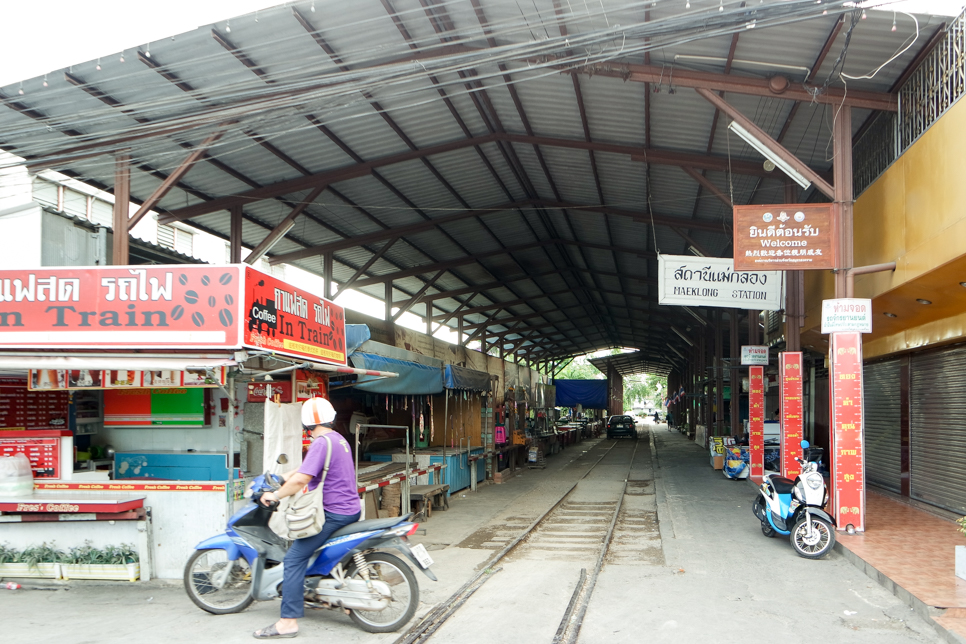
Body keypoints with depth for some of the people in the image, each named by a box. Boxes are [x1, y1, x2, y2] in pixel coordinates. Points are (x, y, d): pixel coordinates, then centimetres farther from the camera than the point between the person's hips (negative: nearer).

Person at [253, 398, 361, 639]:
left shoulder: (321, 443, -17)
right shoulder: (339, 439, 14)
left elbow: (301, 479, -26)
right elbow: (306, 468, 24)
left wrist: (275, 495, -14)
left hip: (333, 514, -10)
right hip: (351, 509, 10)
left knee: (294, 558, -10)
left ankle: (288, 621, -13)